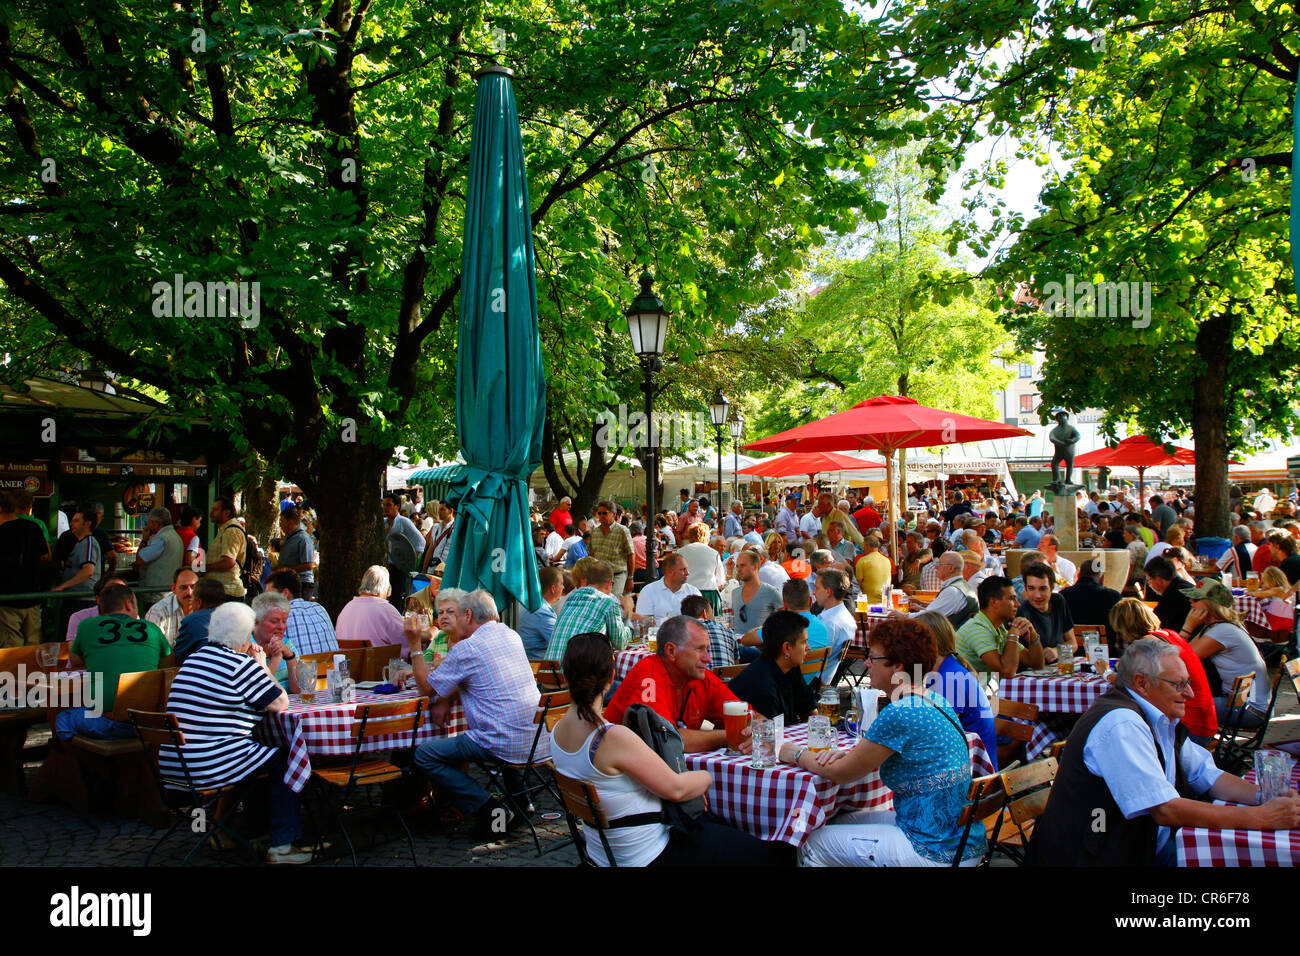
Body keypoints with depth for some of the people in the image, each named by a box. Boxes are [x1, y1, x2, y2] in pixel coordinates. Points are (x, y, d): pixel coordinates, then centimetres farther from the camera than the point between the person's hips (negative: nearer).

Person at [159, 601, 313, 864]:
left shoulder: (195, 658, 14)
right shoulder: (241, 664, -13)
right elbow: (281, 704, -7)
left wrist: (256, 666, 23)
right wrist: (262, 666, 4)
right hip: (210, 768, -9)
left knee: (261, 753, 26)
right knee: (283, 758, 8)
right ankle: (282, 846, 9)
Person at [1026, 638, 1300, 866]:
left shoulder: (1159, 719, 9)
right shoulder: (1121, 725, -23)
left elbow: (1207, 775, 16)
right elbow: (1165, 810, -27)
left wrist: (1266, 796, -2)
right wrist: (1260, 818, -22)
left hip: (1142, 850, 9)